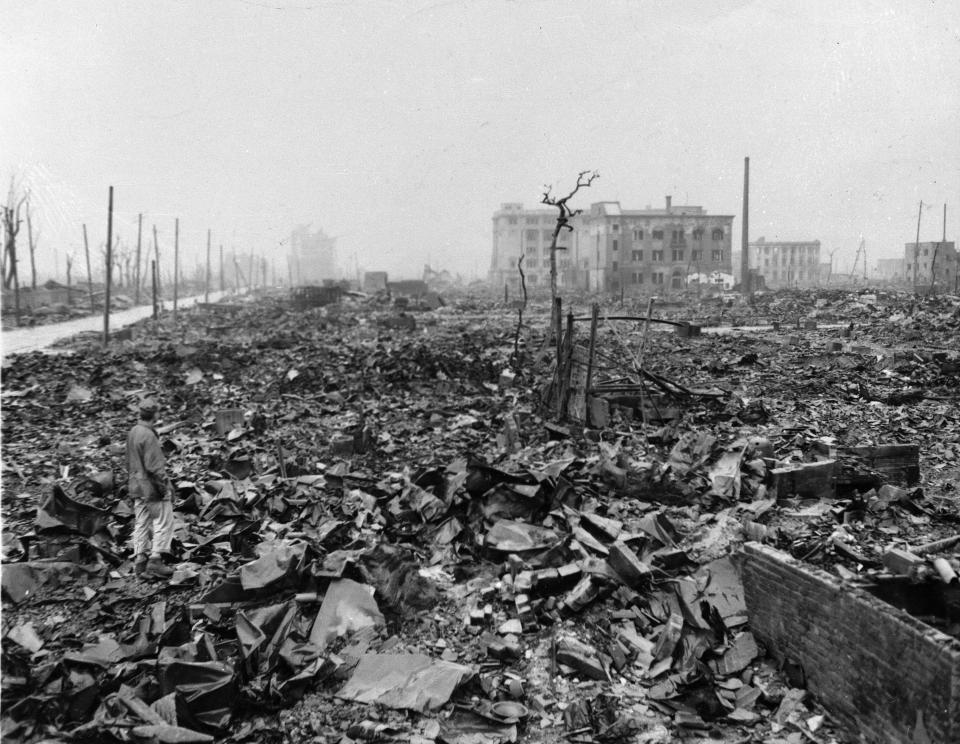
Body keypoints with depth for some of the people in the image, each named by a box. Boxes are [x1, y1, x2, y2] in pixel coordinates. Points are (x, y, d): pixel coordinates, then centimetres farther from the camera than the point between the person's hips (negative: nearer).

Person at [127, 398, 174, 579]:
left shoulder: (132, 432, 8)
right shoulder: (148, 436, -20)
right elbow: (154, 466, -21)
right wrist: (165, 486, -15)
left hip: (137, 487, 9)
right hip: (152, 486, -9)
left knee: (141, 524, 11)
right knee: (163, 523, -1)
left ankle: (140, 561, 14)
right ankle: (155, 559, -2)